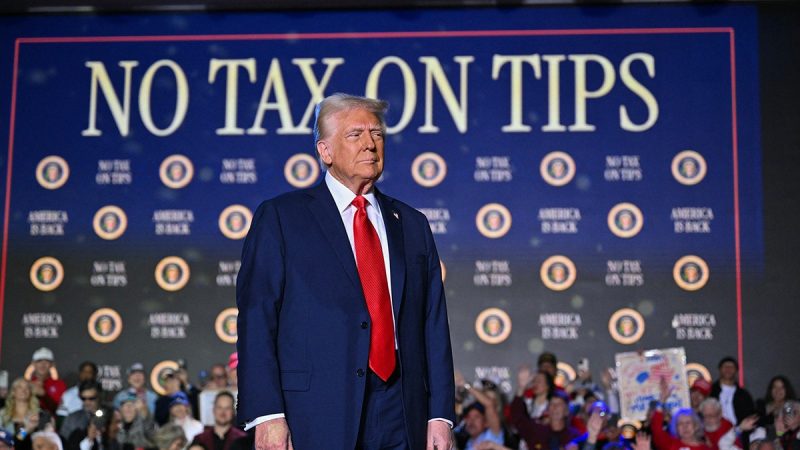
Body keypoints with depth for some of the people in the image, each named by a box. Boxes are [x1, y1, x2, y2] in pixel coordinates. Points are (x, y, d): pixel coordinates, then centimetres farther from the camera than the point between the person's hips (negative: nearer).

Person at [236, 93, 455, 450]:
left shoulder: (412, 225, 15)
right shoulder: (279, 218, 3)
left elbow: (434, 326, 11)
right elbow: (256, 320, -4)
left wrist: (440, 414, 4)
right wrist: (267, 414, -13)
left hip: (401, 418, 4)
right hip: (316, 420, -3)